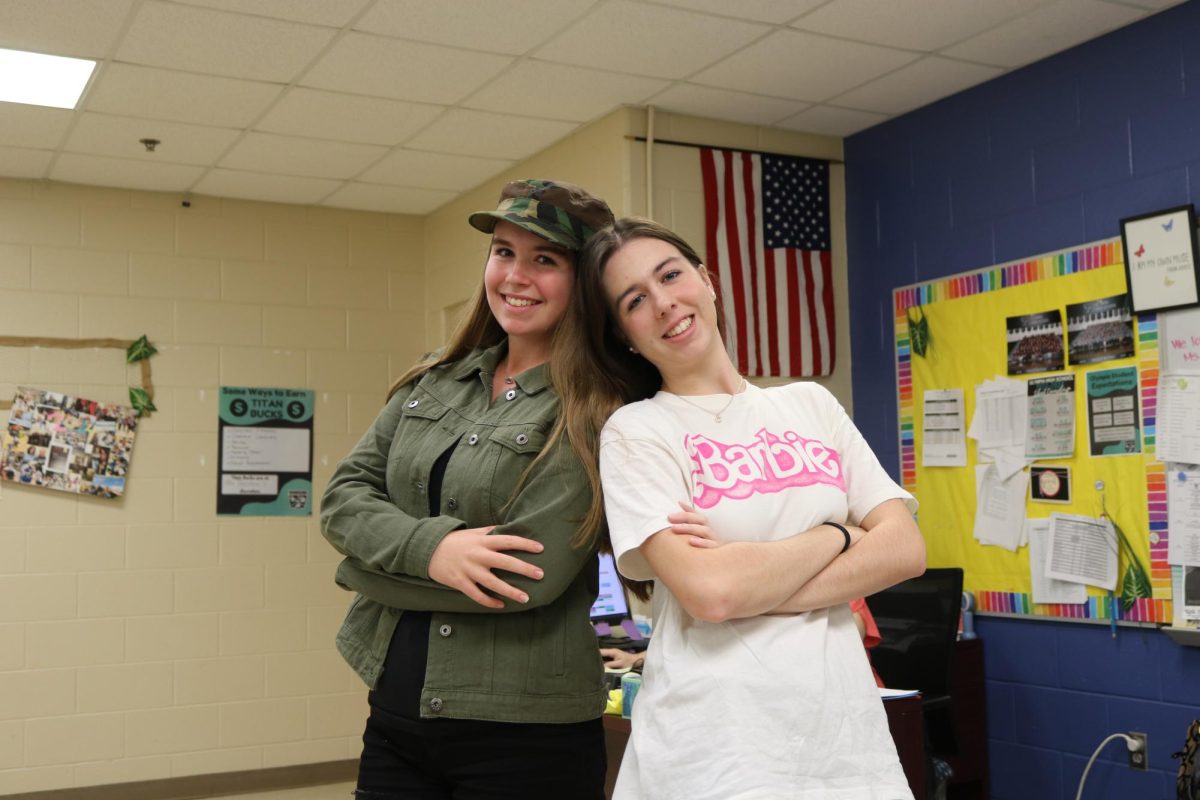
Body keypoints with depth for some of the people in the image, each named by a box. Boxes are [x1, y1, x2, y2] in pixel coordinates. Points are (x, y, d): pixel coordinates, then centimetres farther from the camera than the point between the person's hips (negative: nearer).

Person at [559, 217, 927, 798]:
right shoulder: (635, 431, -5)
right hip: (715, 749, -4)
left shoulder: (812, 404, 8)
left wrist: (755, 584, -13)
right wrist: (837, 536, -5)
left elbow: (905, 549, -1)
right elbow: (708, 592, -18)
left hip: (846, 730, 4)